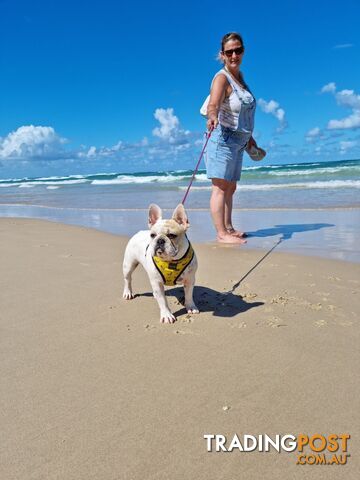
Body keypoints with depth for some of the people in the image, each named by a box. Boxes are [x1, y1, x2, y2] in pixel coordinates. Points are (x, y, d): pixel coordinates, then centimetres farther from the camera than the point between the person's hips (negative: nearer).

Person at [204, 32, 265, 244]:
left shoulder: (240, 76, 15)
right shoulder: (222, 78, -12)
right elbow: (213, 104, -32)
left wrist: (250, 139, 28)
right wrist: (212, 117, -54)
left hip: (238, 142, 9)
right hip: (223, 138, -9)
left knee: (230, 188, 12)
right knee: (220, 187, -11)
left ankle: (228, 228, 20)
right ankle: (221, 233, -10)